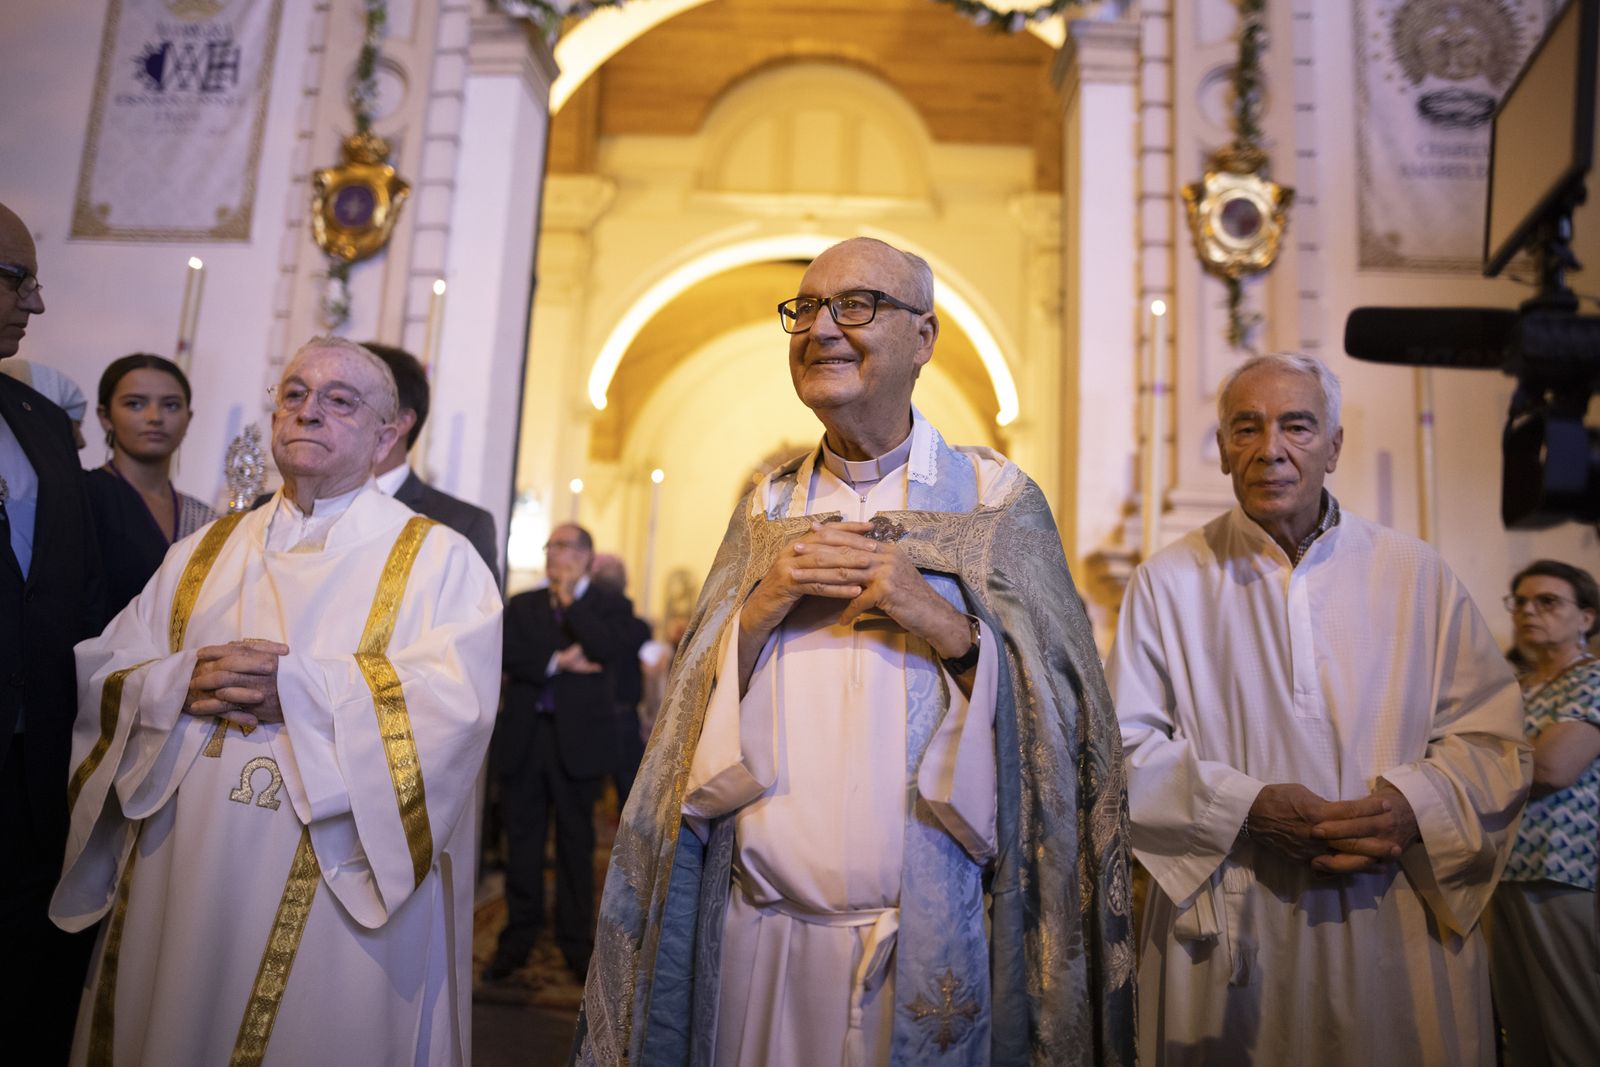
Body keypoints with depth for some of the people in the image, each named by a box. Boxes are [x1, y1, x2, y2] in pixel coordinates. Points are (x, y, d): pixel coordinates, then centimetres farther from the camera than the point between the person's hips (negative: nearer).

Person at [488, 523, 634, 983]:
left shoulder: (610, 604, 5)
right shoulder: (522, 604, 13)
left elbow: (610, 649, -15)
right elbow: (506, 653, -2)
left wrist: (570, 598, -8)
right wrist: (557, 662, -13)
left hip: (578, 738, -2)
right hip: (523, 736, 3)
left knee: (576, 842, 5)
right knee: (522, 839, 7)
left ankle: (576, 942, 17)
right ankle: (518, 937, 20)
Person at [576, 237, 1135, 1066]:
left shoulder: (997, 498, -2)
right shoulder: (765, 509, 8)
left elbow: (1064, 711, -6)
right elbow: (695, 709, 6)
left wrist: (945, 626, -20)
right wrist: (758, 610, -11)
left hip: (925, 931, -2)